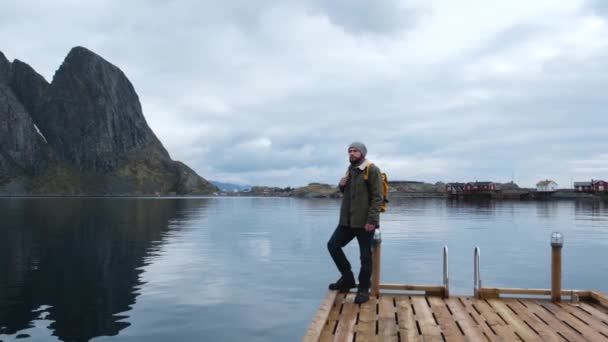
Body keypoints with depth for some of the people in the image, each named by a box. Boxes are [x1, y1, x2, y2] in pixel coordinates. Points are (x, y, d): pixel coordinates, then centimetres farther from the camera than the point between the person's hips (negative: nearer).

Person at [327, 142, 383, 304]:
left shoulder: (372, 170, -9)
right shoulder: (350, 170, 16)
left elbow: (377, 197, -15)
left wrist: (371, 220, -22)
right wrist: (342, 185, 4)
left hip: (365, 222, -8)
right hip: (347, 220, 8)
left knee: (365, 256, 1)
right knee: (333, 245, 7)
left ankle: (363, 289, 16)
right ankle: (347, 278, 21)